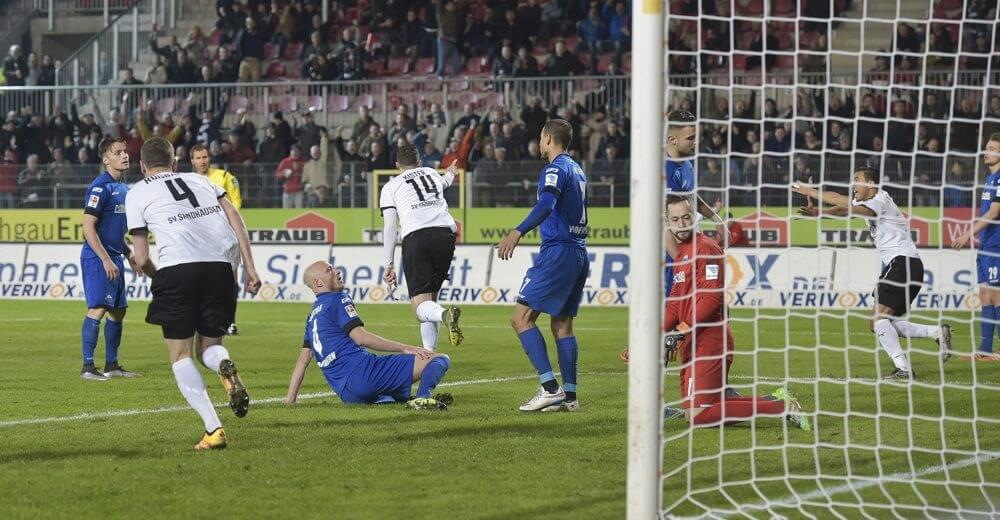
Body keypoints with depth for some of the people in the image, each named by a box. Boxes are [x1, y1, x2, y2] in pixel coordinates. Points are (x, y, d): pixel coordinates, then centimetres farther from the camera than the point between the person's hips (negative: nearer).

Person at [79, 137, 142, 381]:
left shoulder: (123, 188, 14)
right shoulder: (101, 187, -14)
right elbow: (88, 227, -18)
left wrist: (128, 254, 20)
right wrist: (106, 260, -20)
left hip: (114, 258, 9)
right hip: (98, 258, -9)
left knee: (118, 310, 12)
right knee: (98, 308, -13)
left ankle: (112, 365, 20)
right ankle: (88, 367, -13)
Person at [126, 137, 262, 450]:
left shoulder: (136, 193, 17)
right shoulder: (200, 180, 27)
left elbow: (141, 258, 12)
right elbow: (235, 219, 13)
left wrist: (158, 278, 32)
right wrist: (250, 268, 10)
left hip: (177, 268, -4)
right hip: (219, 267, 4)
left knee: (180, 356, 7)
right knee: (209, 347, 19)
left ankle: (213, 428, -11)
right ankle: (225, 367, -20)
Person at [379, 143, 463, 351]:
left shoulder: (390, 187, 16)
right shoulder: (432, 173, 29)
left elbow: (389, 228, 8)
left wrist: (389, 265, 10)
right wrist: (450, 174, 80)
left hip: (416, 237, -4)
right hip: (445, 234, 4)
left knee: (420, 306, -9)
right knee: (431, 295, 16)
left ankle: (445, 314, -43)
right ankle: (430, 352, 6)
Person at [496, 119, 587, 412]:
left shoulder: (556, 169, -10)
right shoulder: (577, 170, 18)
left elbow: (546, 205, -29)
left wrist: (518, 232, -43)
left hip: (558, 253, -9)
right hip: (579, 253, 9)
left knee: (521, 318, -9)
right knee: (562, 324, 12)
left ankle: (550, 388, -17)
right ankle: (569, 396, 7)